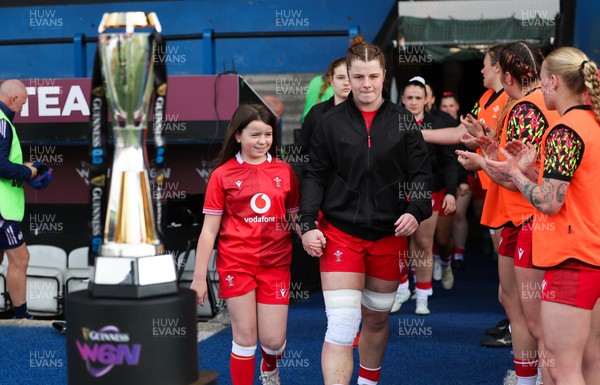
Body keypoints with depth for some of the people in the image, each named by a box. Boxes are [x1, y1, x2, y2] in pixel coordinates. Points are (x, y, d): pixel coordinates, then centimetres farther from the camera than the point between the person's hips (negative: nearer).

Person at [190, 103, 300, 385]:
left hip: (276, 264, 2)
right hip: (236, 263, -2)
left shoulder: (285, 171, 3)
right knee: (245, 337, 1)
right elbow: (209, 230, -2)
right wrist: (199, 277, -3)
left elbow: (296, 217, 12)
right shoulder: (222, 175, -3)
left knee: (273, 340, 4)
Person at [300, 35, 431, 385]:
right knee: (341, 327, -11)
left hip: (389, 234, 2)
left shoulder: (403, 121, 3)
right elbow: (315, 176, 3)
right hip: (340, 232, -2)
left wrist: (416, 211, -15)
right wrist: (309, 224, -8)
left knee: (377, 318, 16)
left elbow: (421, 172, 3)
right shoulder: (331, 122, 1)